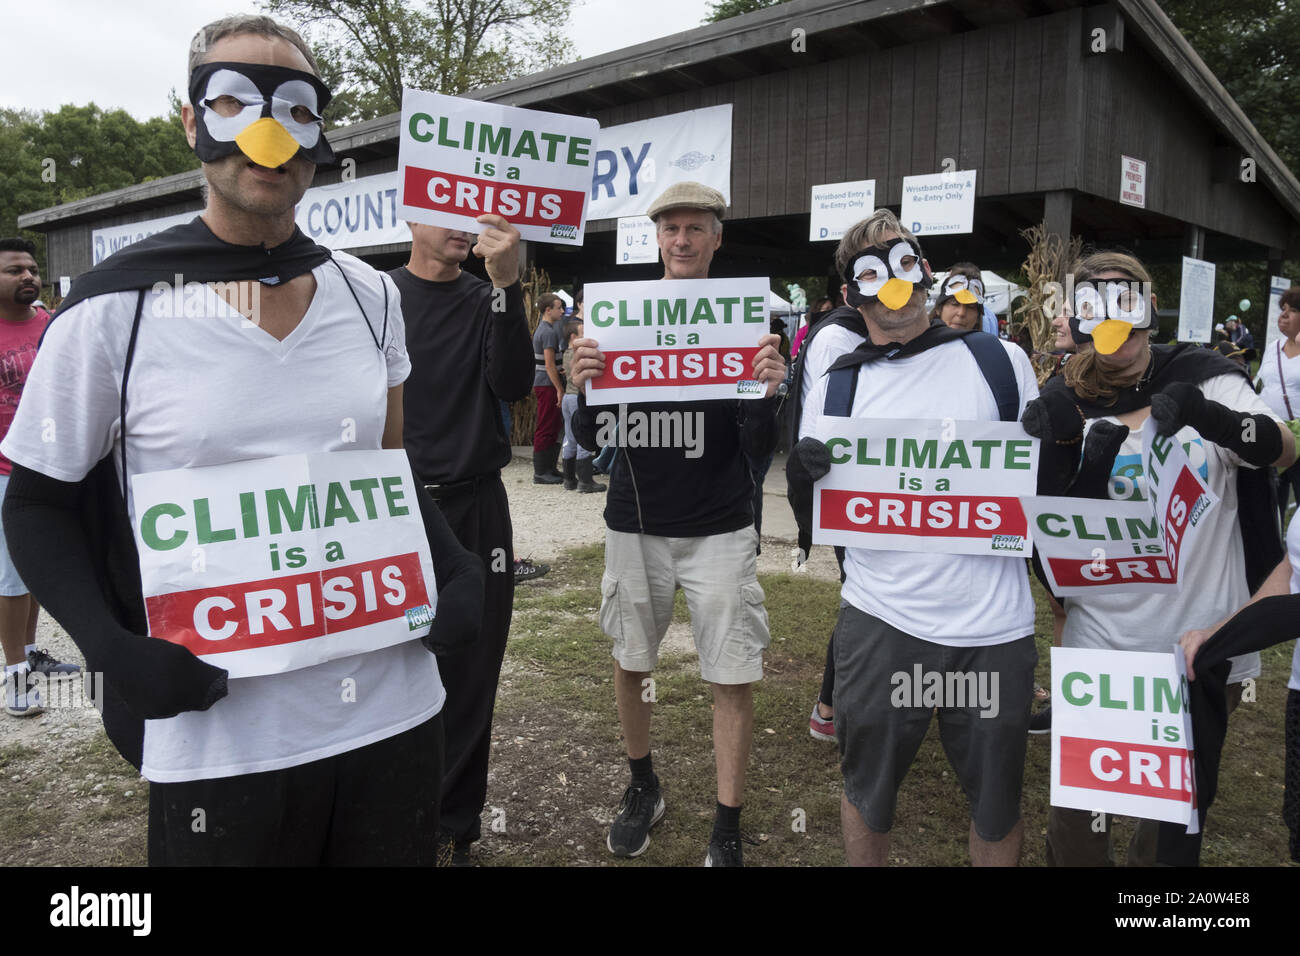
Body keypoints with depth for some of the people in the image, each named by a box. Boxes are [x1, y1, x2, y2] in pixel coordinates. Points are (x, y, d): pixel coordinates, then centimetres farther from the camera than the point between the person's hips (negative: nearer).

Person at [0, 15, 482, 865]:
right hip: (223, 743, -3)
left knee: (401, 846, 20)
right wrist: (113, 648, -14)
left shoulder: (369, 295, 4)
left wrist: (457, 570, -1)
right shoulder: (115, 310, -7)